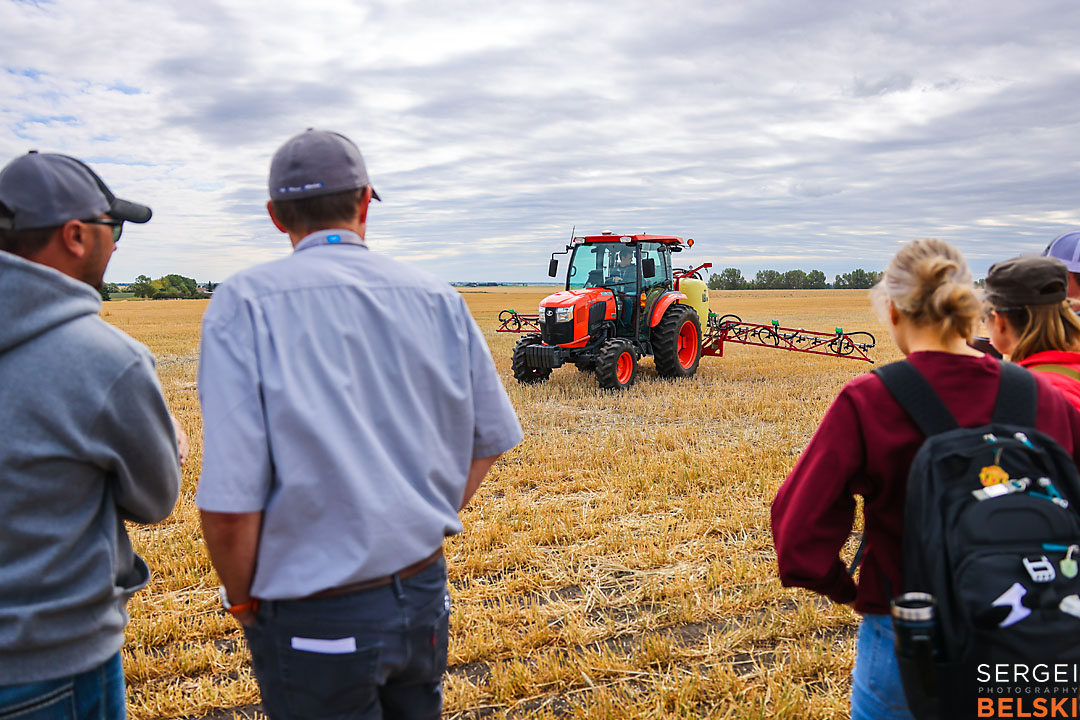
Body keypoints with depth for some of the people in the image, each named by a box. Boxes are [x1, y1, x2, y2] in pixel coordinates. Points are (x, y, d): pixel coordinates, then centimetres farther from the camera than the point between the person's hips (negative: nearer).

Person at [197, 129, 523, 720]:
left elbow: (229, 505, -20)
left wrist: (243, 602, -3)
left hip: (314, 621, -4)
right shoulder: (438, 299, -2)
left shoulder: (246, 304, -15)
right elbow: (490, 439, 5)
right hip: (424, 594, 4)